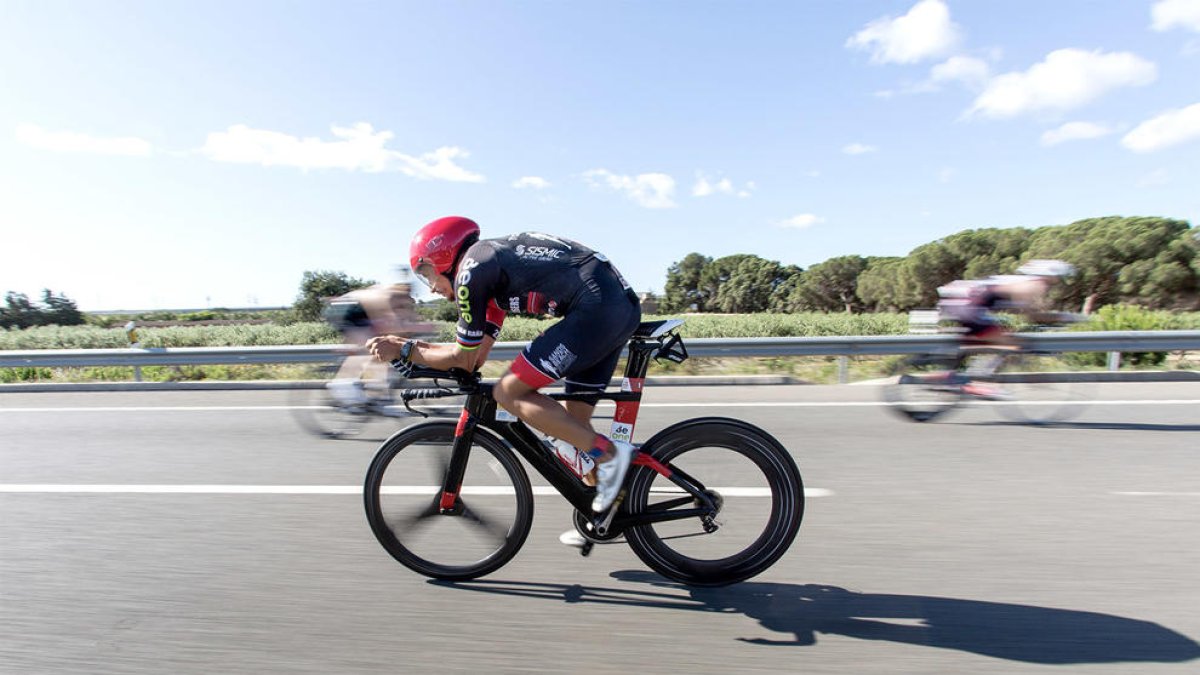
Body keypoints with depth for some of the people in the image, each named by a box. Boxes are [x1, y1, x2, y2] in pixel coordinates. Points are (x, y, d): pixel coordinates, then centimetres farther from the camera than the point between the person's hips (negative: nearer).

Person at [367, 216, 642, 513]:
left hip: (596, 309, -10)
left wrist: (405, 352, 14)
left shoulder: (470, 269, -2)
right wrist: (414, 345, 25)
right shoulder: (493, 260, 25)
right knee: (573, 419, 15)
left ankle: (609, 454, -4)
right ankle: (604, 512, 23)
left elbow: (463, 360, 3)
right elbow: (477, 354, 25)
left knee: (508, 394, -3)